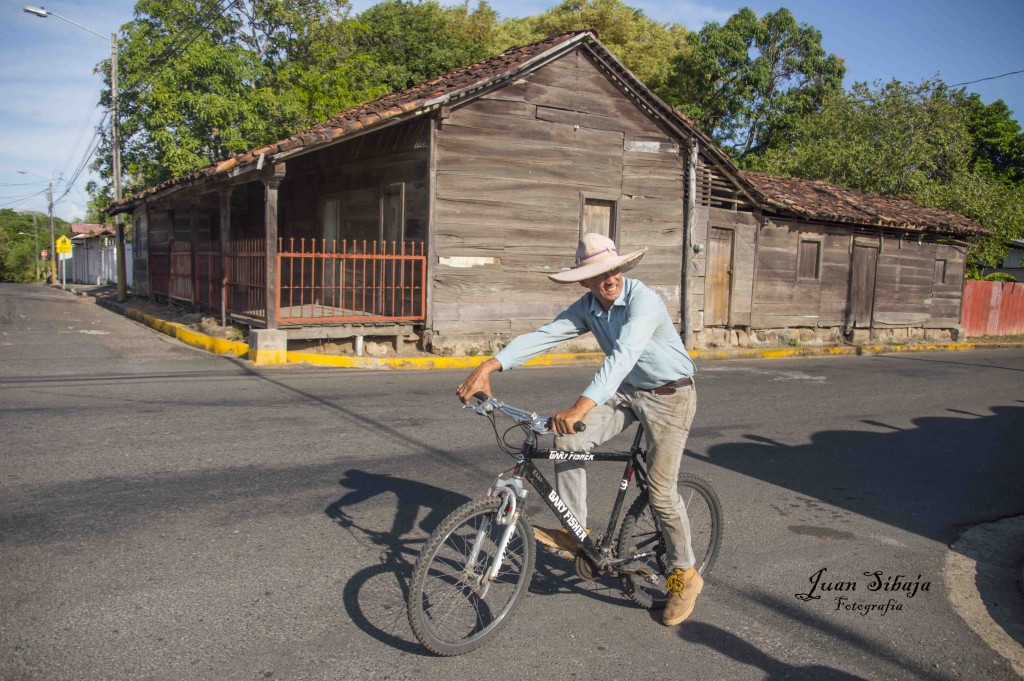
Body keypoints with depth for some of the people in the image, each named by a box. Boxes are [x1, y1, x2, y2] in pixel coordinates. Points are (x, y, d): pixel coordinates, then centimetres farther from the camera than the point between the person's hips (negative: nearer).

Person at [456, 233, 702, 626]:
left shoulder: (643, 301, -27)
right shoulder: (587, 308, -6)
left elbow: (623, 355, -42)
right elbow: (542, 336, -14)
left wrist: (581, 407, -55)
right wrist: (489, 366, -28)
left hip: (669, 396, -6)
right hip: (626, 391, 6)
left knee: (661, 491, -5)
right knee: (567, 439, -15)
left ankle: (684, 575, 18)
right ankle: (574, 532, -1)